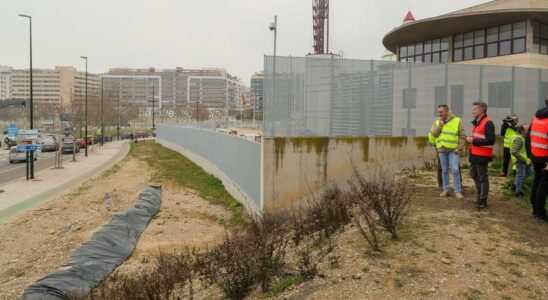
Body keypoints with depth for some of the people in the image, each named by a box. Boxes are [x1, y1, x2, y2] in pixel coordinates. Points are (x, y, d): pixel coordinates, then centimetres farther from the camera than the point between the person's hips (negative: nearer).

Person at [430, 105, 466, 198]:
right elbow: (434, 134, -6)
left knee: (455, 170, -9)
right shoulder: (437, 122, 8)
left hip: (453, 150, -3)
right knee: (444, 171, 10)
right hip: (441, 150, 3)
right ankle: (446, 190, 19)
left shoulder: (457, 121, -2)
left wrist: (459, 148, -10)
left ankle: (458, 191, -2)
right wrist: (440, 124, -13)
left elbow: (462, 136, -3)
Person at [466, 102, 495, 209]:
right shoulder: (476, 122, 16)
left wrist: (474, 141, -21)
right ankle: (479, 196, 34)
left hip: (482, 155, -10)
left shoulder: (488, 123, -16)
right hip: (474, 154, 10)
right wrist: (470, 139, 8)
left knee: (483, 178, -1)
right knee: (474, 175, 19)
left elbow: (490, 140, -24)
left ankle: (483, 200, 8)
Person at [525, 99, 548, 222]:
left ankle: (535, 209, 25)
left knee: (536, 183, 16)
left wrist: (530, 154, 16)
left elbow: (528, 138, 12)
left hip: (535, 157, 8)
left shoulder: (535, 118, 7)